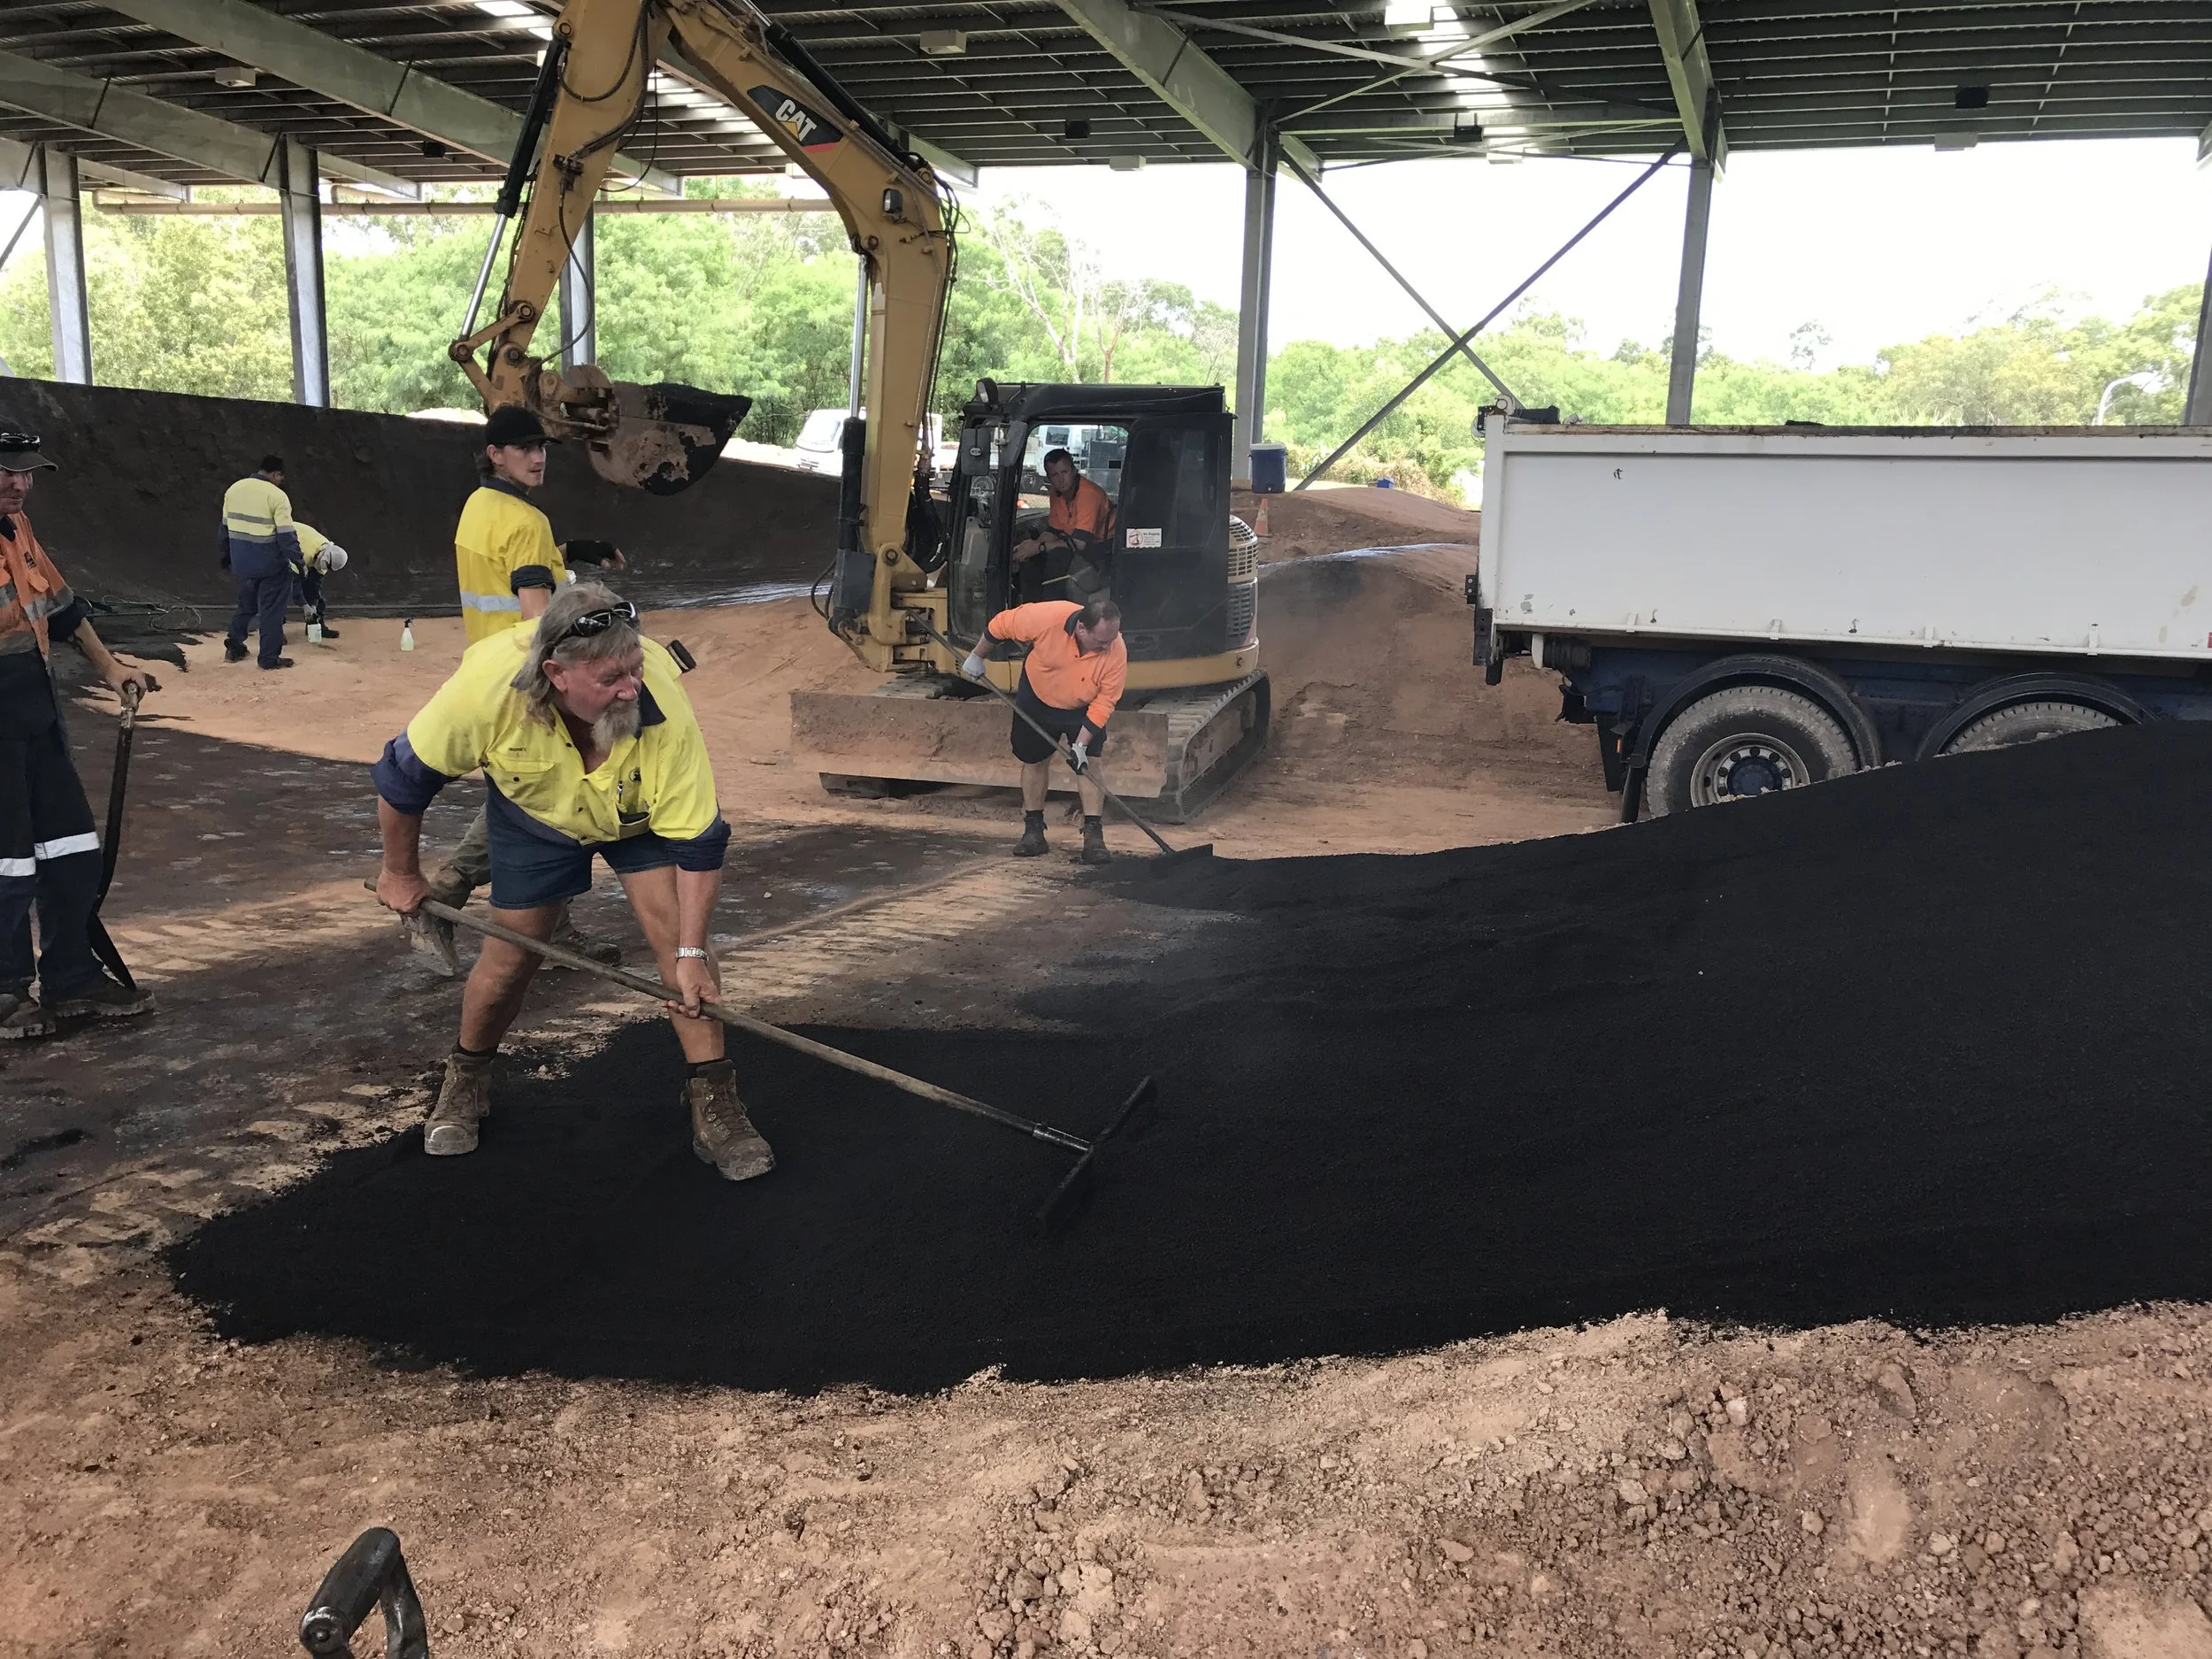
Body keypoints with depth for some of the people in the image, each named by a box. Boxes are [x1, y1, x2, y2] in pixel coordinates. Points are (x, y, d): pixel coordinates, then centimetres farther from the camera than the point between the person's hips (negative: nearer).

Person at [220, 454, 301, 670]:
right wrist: (297, 562, -10)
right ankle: (270, 658, 6)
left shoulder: (234, 489, 6)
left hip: (241, 561, 6)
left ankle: (233, 648, 27)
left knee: (246, 605, 23)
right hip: (269, 563, -6)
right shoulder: (277, 496, -15)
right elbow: (287, 534, -17)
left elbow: (225, 526, 16)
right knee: (271, 610, 3)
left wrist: (226, 555, 27)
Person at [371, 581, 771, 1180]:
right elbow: (404, 775, -19)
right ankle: (466, 1080, 34)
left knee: (678, 933, -15)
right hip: (534, 813, 1)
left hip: (640, 815, 0)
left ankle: (713, 1102, -3)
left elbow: (698, 843, -31)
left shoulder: (663, 707, -41)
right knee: (511, 956, 5)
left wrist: (690, 956, -34)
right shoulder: (486, 686, -39)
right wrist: (401, 874, -6)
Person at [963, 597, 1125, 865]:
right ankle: (1033, 829, 23)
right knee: (1034, 761, 9)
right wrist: (976, 657, -5)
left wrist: (1081, 744, -28)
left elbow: (1104, 703, -25)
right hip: (1037, 699, 1)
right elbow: (1000, 624, -19)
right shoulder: (1047, 617, -37)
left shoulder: (1117, 653, -33)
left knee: (1089, 763, -13)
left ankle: (1093, 835, -10)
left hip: (1082, 709, -1)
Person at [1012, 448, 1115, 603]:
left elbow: (1079, 543, -29)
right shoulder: (1057, 493, 2)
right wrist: (1033, 544, -13)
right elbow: (1053, 532, 9)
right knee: (1028, 554, -3)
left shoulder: (1089, 493, -26)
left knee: (1059, 554, -31)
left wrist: (1039, 547, -24)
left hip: (1104, 548, -9)